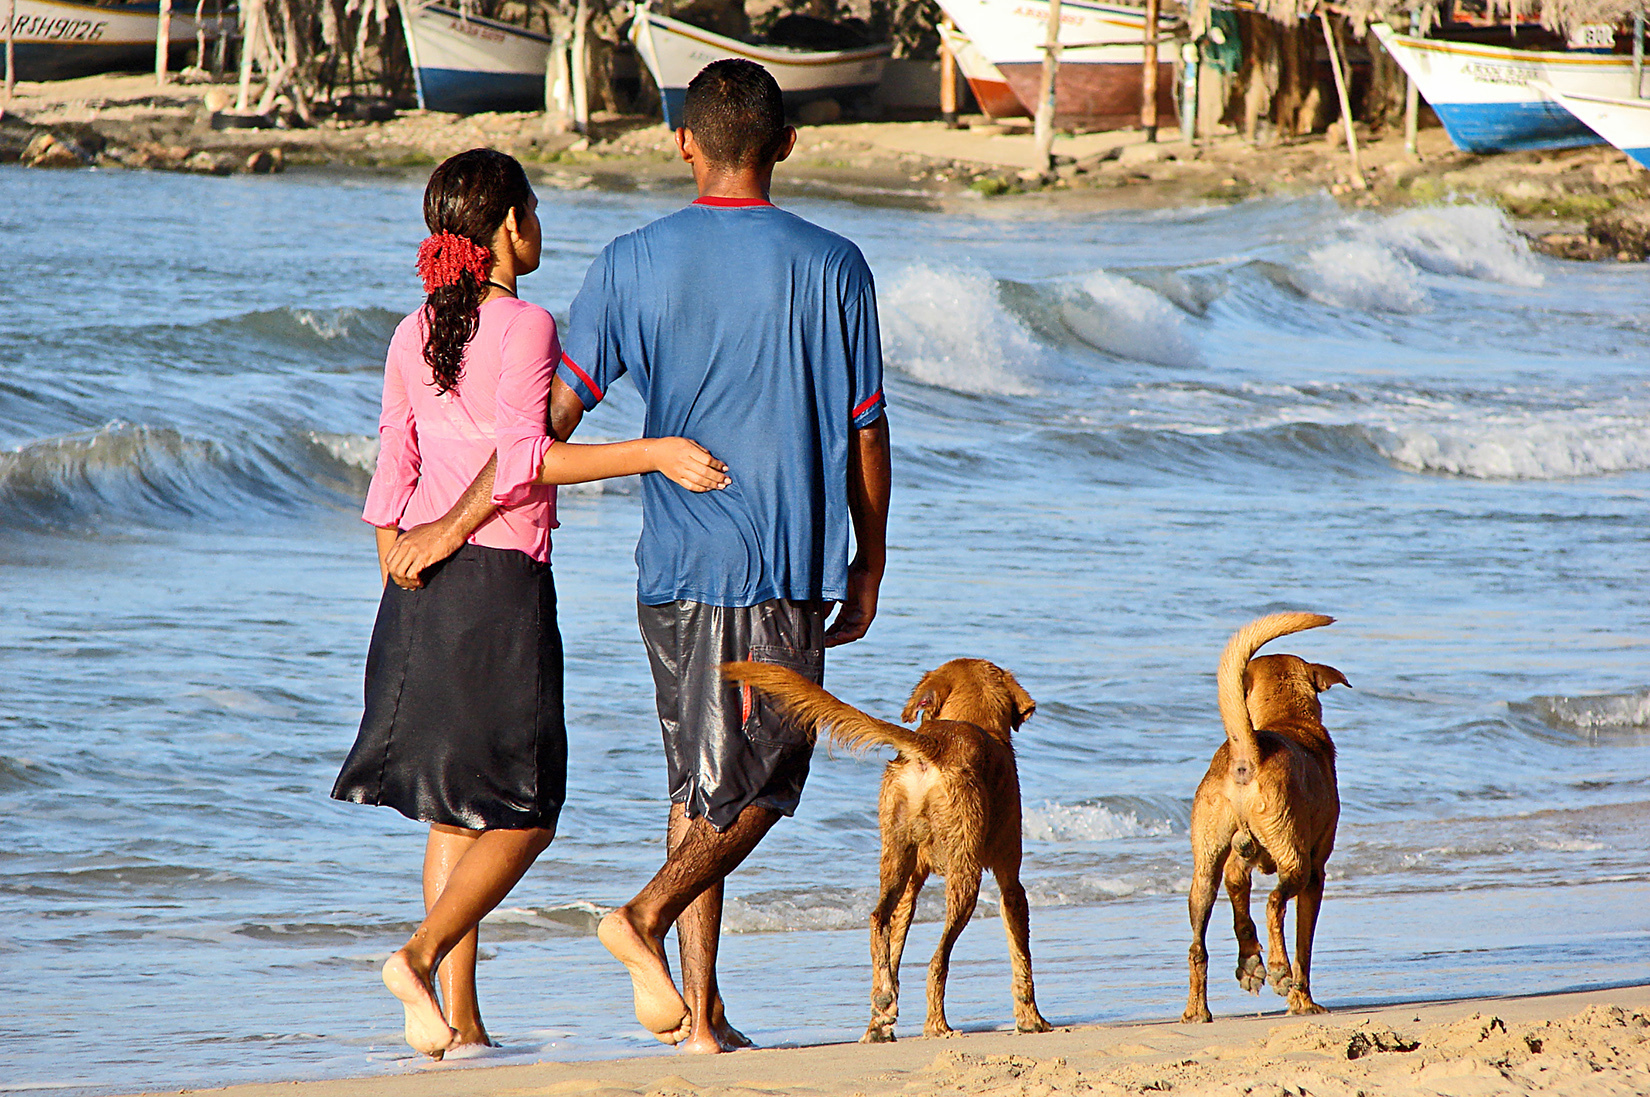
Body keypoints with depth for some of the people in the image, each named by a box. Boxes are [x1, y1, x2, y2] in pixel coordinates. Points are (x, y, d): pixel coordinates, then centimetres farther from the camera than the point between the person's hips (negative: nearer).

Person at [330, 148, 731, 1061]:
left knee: (454, 810, 11)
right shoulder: (526, 327, -9)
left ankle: (459, 1020, 8)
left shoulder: (414, 337, 10)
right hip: (501, 577, -7)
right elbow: (519, 462, -20)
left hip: (421, 584, 7)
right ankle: (421, 953, -17)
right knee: (524, 814, 1)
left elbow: (391, 482, 11)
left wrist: (400, 584, 18)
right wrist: (651, 454, -21)